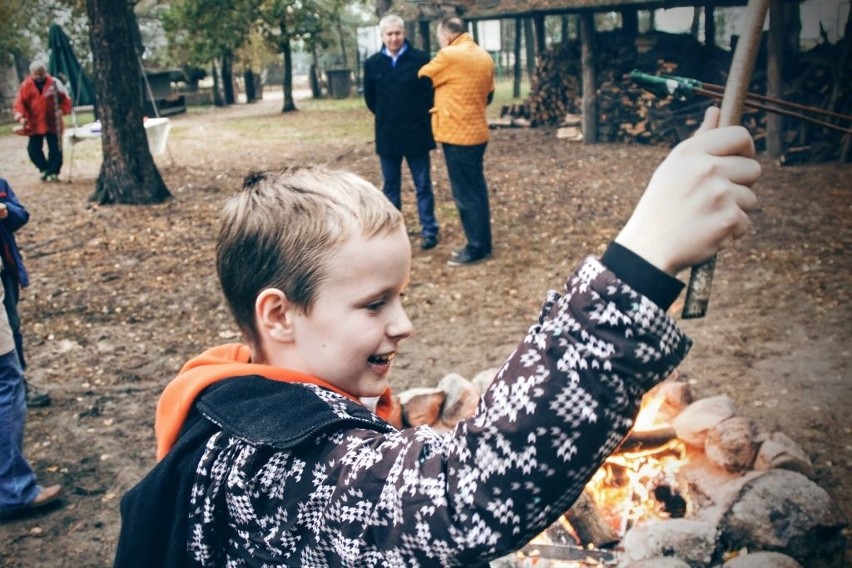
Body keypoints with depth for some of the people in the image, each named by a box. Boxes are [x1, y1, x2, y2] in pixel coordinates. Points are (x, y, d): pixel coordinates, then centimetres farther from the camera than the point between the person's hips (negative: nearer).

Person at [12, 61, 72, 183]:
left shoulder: (54, 83, -3)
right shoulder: (26, 85, -1)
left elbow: (65, 99, 1)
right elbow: (19, 103, -5)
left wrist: (62, 110, -18)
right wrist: (21, 117, -21)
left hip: (53, 124, -1)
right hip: (34, 125, 1)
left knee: (55, 149, 0)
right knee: (33, 150, 1)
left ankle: (53, 172, 13)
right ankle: (45, 169, 20)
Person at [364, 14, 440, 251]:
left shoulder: (421, 59, -6)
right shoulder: (372, 63, 2)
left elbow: (432, 91, 0)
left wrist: (420, 116, 3)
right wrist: (386, 118, 14)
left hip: (416, 134, -2)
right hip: (387, 136, 3)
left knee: (423, 185, 5)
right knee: (390, 187, 10)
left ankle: (429, 230, 12)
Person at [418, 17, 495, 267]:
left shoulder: (449, 55, -14)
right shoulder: (484, 56, 9)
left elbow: (422, 78, -1)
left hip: (457, 134, -8)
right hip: (477, 132, 8)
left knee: (465, 193, -1)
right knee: (476, 190, 14)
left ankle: (476, 247, 5)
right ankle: (481, 243, 21)